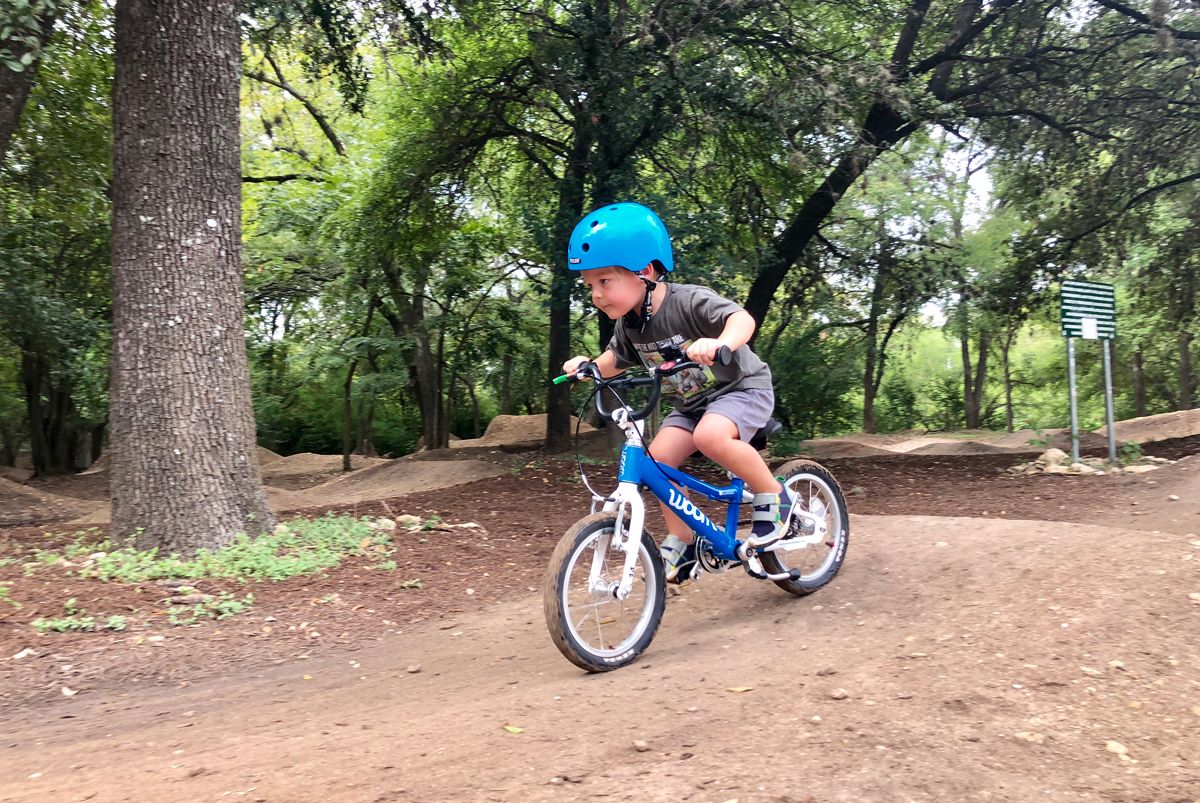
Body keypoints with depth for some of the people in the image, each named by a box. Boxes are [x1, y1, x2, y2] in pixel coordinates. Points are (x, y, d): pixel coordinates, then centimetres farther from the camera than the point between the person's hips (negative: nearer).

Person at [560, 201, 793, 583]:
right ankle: (682, 540, 3)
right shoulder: (629, 324, -5)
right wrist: (588, 365, -6)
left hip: (741, 388, -7)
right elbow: (615, 360, 14)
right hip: (691, 403, 7)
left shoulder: (689, 301, -26)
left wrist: (719, 343, -61)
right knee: (658, 457, -14)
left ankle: (773, 496, -12)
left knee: (710, 436, -35)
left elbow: (742, 319, -41)